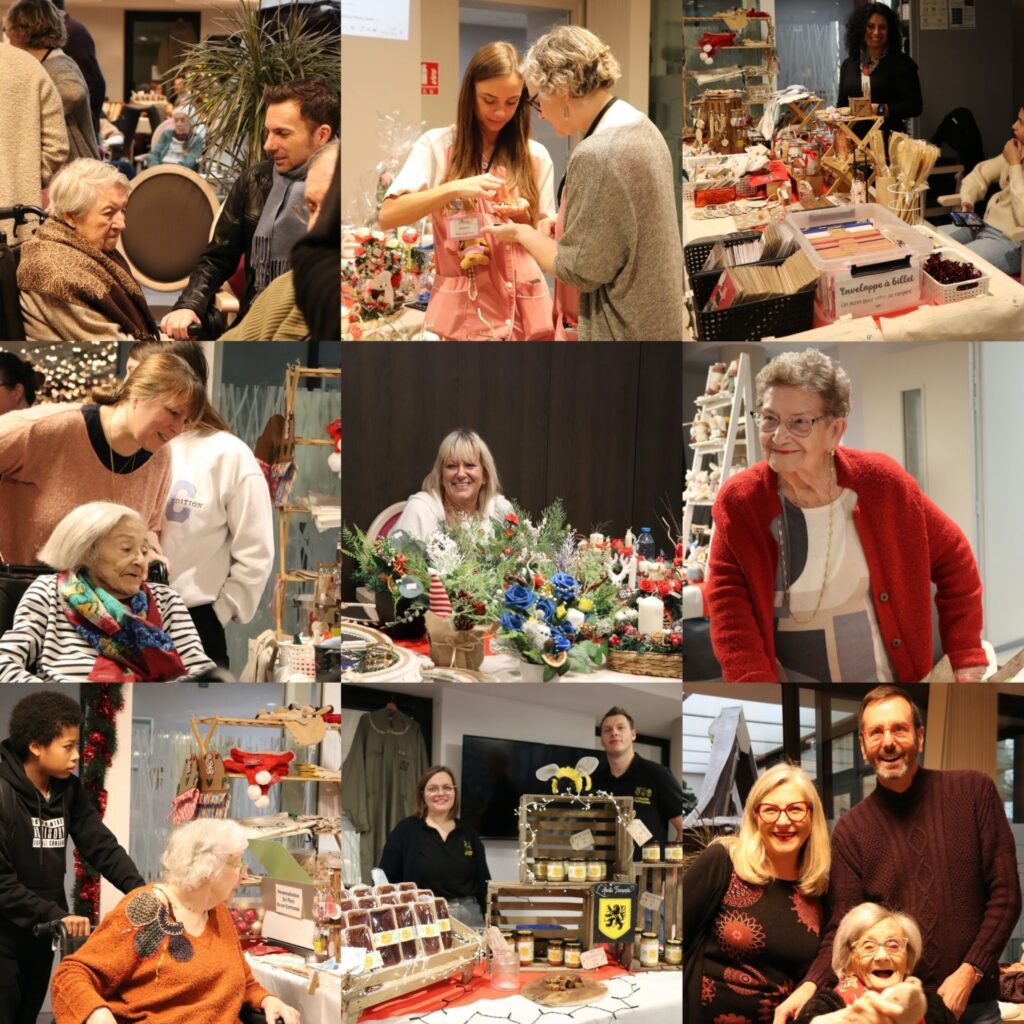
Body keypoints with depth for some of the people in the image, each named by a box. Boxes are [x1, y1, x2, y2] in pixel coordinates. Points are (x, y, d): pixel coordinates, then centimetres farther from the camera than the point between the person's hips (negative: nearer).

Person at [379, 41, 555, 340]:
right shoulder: (437, 145, -1)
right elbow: (388, 217, -11)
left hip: (524, 311, 3)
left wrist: (523, 217, -11)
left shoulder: (535, 156, 6)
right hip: (463, 312, -2)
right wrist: (453, 189, -22)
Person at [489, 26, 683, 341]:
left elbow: (578, 270, -19)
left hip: (617, 330, -9)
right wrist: (564, 226, 8)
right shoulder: (643, 128, 7)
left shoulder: (596, 155, -23)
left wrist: (523, 234, -3)